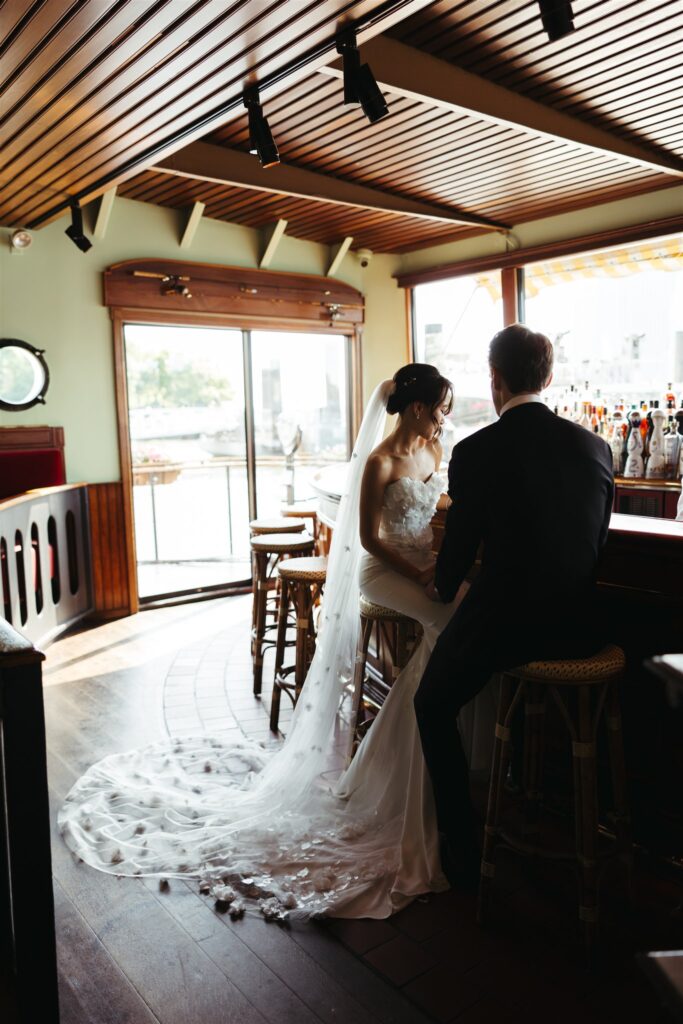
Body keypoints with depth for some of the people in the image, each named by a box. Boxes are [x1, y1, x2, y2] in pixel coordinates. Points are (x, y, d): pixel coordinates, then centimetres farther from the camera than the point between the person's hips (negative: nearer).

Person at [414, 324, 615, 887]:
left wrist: (443, 586, 15)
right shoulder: (595, 445, 1)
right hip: (578, 627, 6)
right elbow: (598, 540, 10)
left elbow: (460, 549, -7)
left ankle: (464, 849, 23)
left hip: (503, 620, -6)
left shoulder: (476, 453, -14)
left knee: (433, 705, 20)